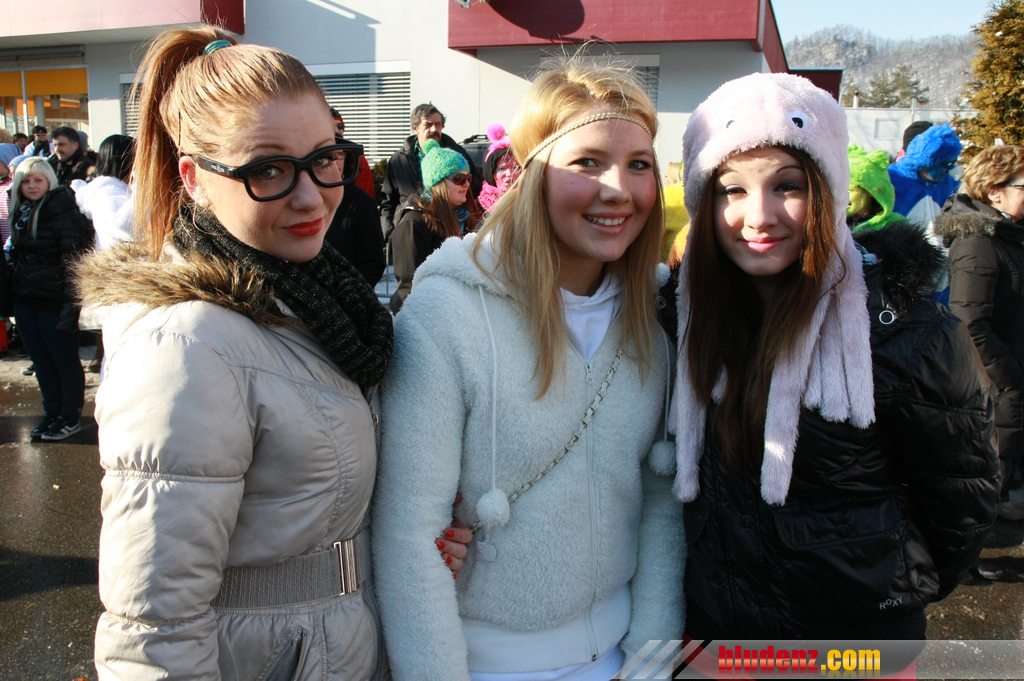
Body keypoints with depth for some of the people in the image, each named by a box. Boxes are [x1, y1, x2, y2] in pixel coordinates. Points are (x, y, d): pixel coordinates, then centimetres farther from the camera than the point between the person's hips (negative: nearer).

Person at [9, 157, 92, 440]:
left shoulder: (65, 214, -12)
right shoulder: (20, 213, 12)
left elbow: (73, 261, -16)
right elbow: (17, 256, 20)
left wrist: (71, 303, -20)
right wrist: (12, 297, 15)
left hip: (53, 301, -8)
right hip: (25, 300, 8)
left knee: (65, 360, 4)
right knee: (41, 360, 14)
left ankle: (71, 417, 16)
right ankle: (52, 414, 26)